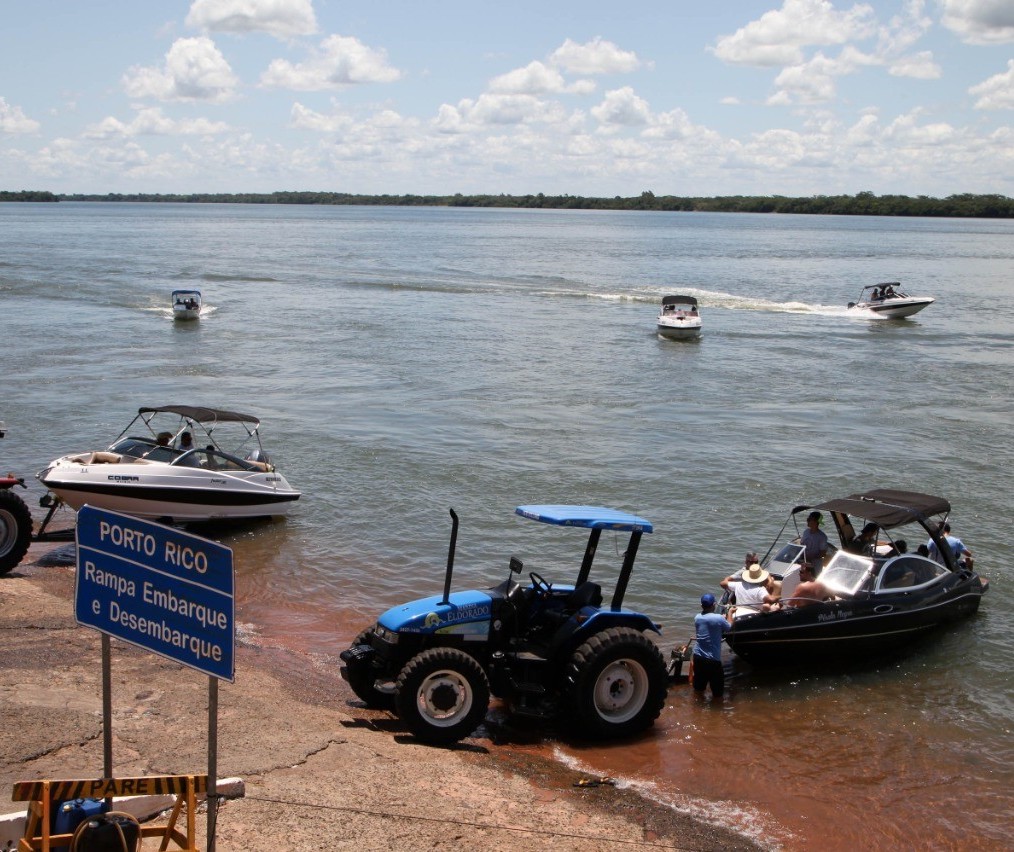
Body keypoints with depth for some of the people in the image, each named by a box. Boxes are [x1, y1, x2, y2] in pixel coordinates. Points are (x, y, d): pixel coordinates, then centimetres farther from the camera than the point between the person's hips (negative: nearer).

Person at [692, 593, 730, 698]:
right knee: (717, 691, 9)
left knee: (698, 689, 20)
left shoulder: (697, 617, 0)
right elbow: (729, 629, 3)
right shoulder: (718, 618, -16)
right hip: (713, 659, -5)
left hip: (698, 657, 6)